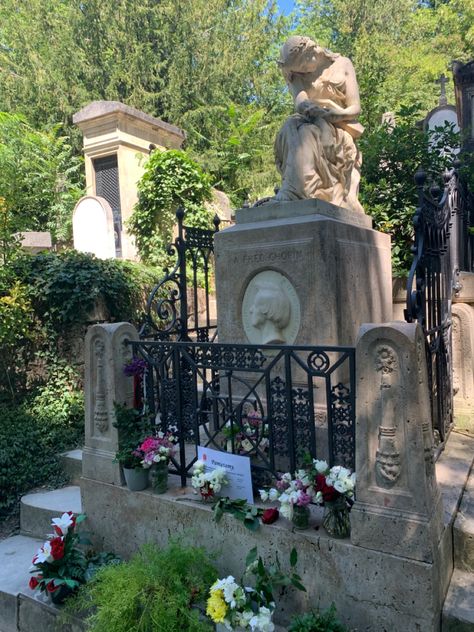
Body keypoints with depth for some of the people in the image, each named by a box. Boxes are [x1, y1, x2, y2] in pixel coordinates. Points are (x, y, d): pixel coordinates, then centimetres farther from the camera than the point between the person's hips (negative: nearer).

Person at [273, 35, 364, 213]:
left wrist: (333, 115, -18)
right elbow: (300, 102, -9)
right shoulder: (295, 73, 12)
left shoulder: (342, 64, 9)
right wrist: (306, 107, -33)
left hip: (339, 129, -1)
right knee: (292, 129, -33)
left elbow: (355, 108, 1)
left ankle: (294, 196, -46)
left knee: (306, 133, -34)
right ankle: (305, 196, -48)